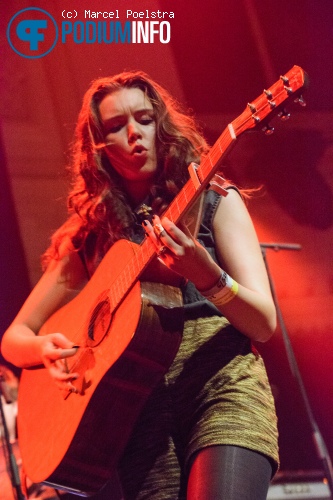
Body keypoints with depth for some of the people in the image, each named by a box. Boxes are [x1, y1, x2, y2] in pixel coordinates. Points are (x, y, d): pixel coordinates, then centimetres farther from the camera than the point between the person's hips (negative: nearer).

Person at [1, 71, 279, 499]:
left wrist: (206, 275, -21)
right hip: (140, 406, 2)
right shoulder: (89, 236, 14)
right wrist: (45, 348, -7)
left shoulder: (214, 202, 9)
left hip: (222, 387, -2)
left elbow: (264, 324, -1)